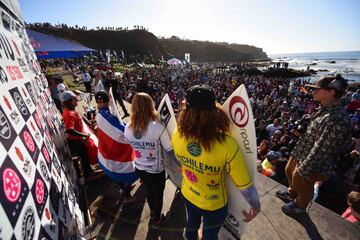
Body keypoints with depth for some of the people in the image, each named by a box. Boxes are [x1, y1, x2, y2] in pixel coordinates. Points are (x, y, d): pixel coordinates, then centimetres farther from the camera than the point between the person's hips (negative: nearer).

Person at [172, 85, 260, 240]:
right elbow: (245, 184, -24)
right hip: (214, 204, -3)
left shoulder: (178, 134, -26)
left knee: (191, 223, 36)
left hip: (187, 194, 4)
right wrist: (255, 204, -5)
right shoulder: (227, 145, -38)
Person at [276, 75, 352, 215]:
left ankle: (299, 206, 47)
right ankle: (292, 193, 56)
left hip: (313, 164, -8)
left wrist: (303, 171, -22)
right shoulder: (325, 109, -1)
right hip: (301, 153, 8)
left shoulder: (337, 119, -32)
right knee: (289, 172, 28)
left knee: (301, 185, 17)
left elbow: (322, 150, -29)